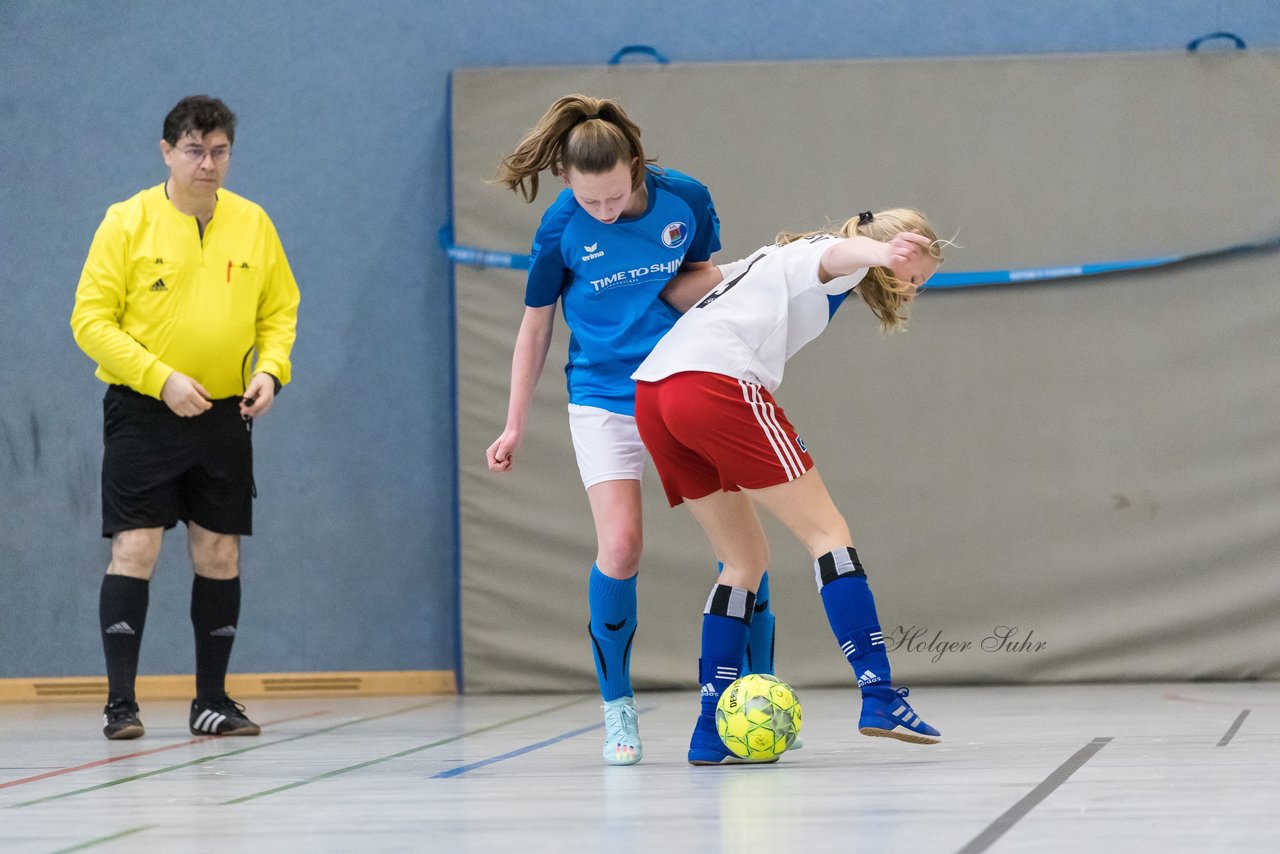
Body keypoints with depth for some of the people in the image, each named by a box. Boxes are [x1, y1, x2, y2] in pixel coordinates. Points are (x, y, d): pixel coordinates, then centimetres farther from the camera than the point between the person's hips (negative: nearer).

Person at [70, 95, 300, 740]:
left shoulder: (253, 224, 5)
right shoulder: (127, 222, -6)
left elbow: (280, 310, 14)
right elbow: (91, 320, -8)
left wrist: (269, 371, -5)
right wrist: (161, 378, -17)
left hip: (225, 418, 4)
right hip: (141, 413, -4)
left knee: (220, 555, 6)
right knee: (135, 550, -9)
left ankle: (212, 701, 16)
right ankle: (120, 703, -5)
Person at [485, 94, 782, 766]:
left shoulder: (685, 199, -10)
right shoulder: (562, 225, -12)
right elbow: (536, 327, 0)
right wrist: (515, 427, 4)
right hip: (603, 399, -2)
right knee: (619, 546, -15)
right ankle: (617, 707, 0)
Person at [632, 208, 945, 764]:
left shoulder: (782, 257, 32)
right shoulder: (821, 254, 6)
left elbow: (677, 289, 26)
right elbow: (842, 252, -22)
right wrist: (881, 250, -42)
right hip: (718, 383, -9)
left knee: (745, 559, 15)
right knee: (827, 532, -3)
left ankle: (711, 733, 9)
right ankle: (879, 697, -9)